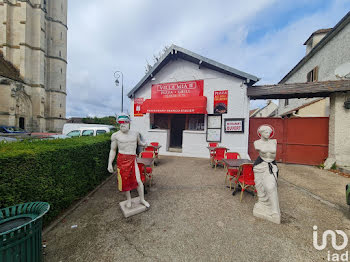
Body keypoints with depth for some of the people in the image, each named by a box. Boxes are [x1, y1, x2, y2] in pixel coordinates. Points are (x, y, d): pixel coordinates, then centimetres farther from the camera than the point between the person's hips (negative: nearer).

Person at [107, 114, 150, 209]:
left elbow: (139, 142, 24)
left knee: (138, 180, 0)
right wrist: (110, 164, -2)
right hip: (121, 159, -1)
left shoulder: (135, 133, 4)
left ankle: (142, 199, 22)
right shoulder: (115, 135, -2)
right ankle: (128, 199, 35)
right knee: (125, 181, 10)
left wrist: (144, 144, 6)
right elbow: (113, 150, 3)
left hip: (132, 160, 2)